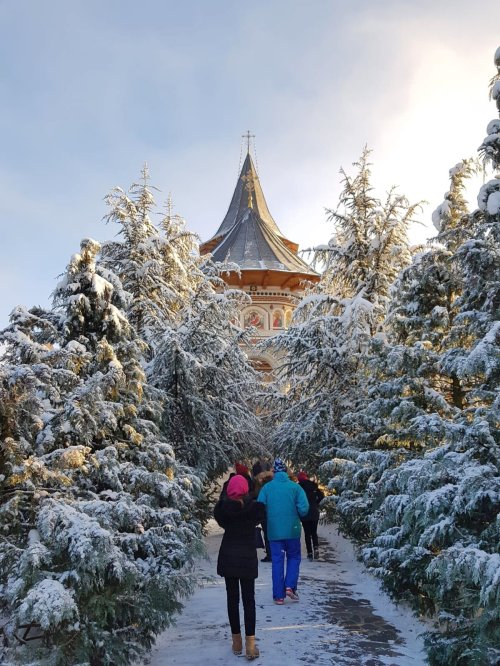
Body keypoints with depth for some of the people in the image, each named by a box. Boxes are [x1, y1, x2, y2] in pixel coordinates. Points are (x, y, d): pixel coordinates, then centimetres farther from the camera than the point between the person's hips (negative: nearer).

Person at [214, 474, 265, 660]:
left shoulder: (222, 507, -9)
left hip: (227, 557, 1)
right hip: (248, 557, -1)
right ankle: (250, 645, -1)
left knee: (232, 599, 11)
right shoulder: (254, 507, -12)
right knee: (248, 600, 5)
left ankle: (237, 642, 17)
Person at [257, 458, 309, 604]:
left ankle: (279, 595, 10)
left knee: (277, 561, 9)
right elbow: (304, 509, -11)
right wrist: (295, 514, 10)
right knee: (294, 557, 18)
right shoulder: (295, 487, -5)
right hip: (292, 530, -1)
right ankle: (290, 586, 3)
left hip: (274, 531, 1)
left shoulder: (267, 487, -3)